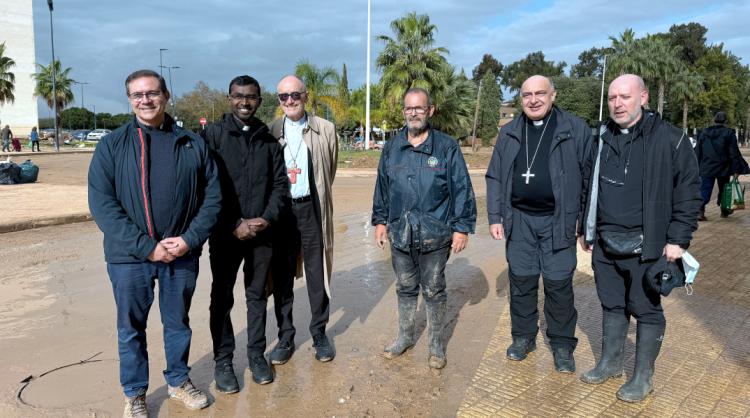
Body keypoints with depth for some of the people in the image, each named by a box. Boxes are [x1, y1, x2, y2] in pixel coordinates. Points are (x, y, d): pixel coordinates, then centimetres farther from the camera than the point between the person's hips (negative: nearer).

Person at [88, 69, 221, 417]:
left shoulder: (192, 144, 2)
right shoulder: (112, 145, -2)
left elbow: (212, 195, 1)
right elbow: (101, 203, -9)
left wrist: (190, 239, -11)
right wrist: (146, 246, -16)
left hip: (183, 254, 1)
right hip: (130, 256, -1)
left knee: (178, 324, 17)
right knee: (131, 328, 13)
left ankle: (179, 381, 38)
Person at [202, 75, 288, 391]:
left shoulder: (268, 140, 7)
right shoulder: (213, 134, -3)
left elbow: (280, 183, 6)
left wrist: (267, 218, -9)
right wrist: (234, 225, -14)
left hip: (262, 233, 3)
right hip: (225, 234, -2)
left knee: (257, 296, 12)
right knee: (222, 298, 7)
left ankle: (256, 356, 26)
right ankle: (223, 361, 21)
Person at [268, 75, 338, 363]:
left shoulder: (325, 130, 0)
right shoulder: (270, 132, 3)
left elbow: (330, 171, 10)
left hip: (312, 209, -1)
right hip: (280, 210, 1)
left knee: (317, 274, 7)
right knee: (282, 277, 8)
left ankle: (319, 333, 23)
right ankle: (285, 336, 22)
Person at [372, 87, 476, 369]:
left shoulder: (447, 147, -5)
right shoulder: (392, 149, 6)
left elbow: (462, 189, -5)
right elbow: (382, 188, 13)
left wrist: (462, 227, -8)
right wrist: (380, 221, 12)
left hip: (435, 236, -3)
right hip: (400, 234, 3)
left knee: (434, 291, 9)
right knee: (405, 289, 17)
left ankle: (437, 345, 25)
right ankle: (405, 337, 34)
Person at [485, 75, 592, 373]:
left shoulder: (575, 129, -3)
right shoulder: (509, 133, 7)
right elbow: (495, 177, 10)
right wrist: (495, 217, 4)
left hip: (557, 221, -3)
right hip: (519, 220, 3)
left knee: (559, 283, 3)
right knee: (521, 280, 11)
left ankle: (562, 345, 20)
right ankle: (523, 337, 27)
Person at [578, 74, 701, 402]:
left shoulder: (670, 139, -8)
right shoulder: (601, 139, 8)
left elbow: (688, 191, -7)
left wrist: (678, 239, -10)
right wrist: (586, 229, 17)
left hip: (646, 246, -5)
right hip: (605, 244, 5)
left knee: (647, 310, 7)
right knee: (611, 305, 16)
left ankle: (643, 376, 21)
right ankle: (610, 363, 32)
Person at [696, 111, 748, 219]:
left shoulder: (704, 133, 6)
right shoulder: (729, 133, -6)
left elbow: (698, 153, 10)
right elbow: (734, 153, -8)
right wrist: (736, 169, -5)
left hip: (706, 168, 2)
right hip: (723, 169, -2)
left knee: (705, 190, -2)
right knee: (723, 190, 15)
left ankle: (700, 211, -20)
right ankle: (724, 211, 28)